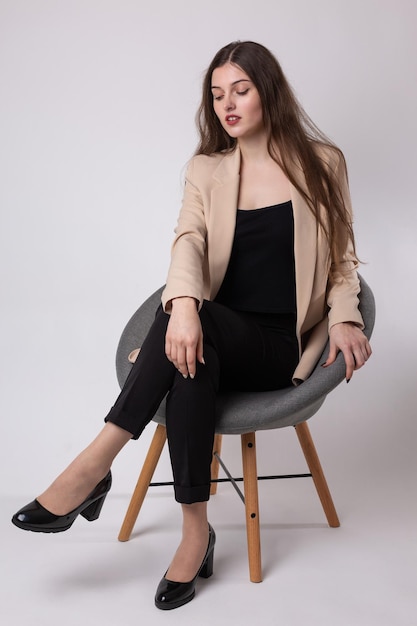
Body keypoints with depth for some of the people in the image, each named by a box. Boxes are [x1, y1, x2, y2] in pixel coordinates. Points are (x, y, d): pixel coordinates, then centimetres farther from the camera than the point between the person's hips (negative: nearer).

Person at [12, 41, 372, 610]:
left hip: (278, 347, -2)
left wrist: (344, 316, -10)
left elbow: (341, 256, 11)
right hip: (215, 331, 2)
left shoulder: (322, 162, 7)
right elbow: (189, 240, -7)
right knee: (189, 351, -36)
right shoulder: (207, 169, 11)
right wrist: (183, 302, -30)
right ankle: (195, 533, -28)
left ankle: (95, 466, -28)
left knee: (198, 334, -35)